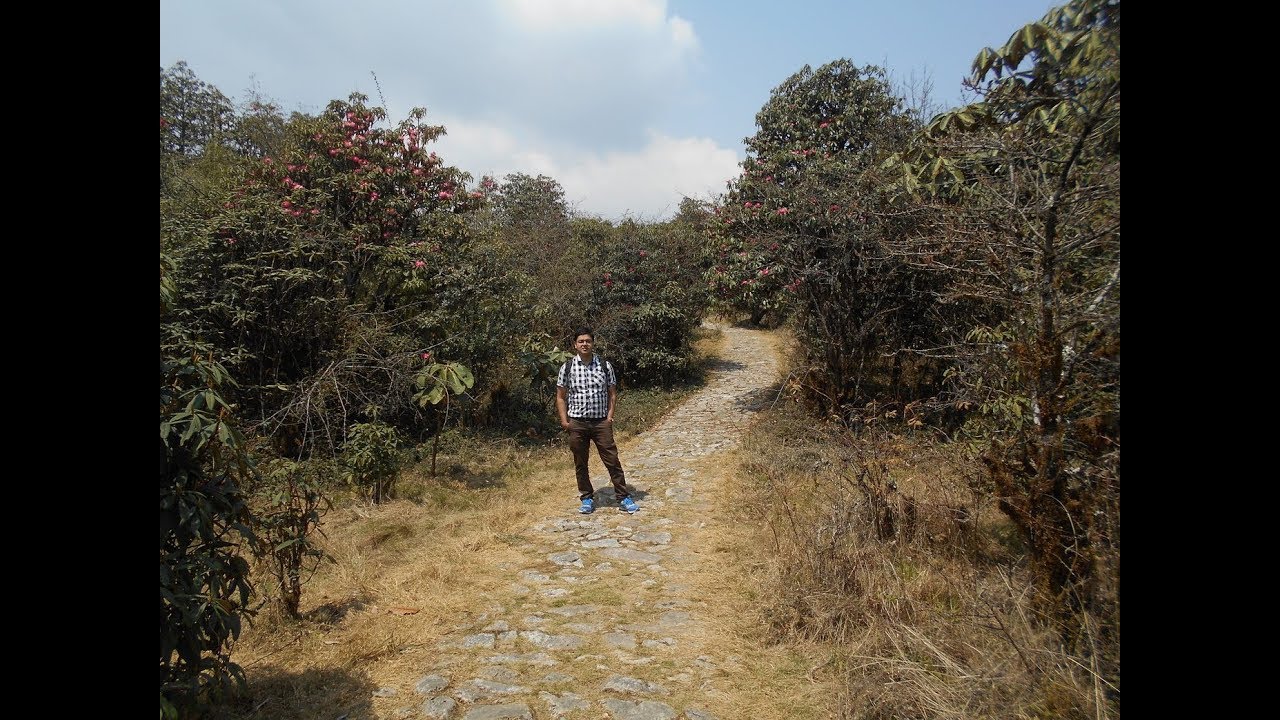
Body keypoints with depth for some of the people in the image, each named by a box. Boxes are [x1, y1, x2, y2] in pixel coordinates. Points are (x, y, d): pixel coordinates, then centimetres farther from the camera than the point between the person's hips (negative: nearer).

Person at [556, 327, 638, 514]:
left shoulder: (605, 366, 1)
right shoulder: (567, 368, 0)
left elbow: (612, 394, 8)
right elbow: (560, 397, 6)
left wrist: (610, 416, -3)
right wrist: (564, 420, -3)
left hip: (601, 422, 0)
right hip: (577, 423, 1)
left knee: (612, 460, 0)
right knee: (580, 463, 9)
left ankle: (624, 498, 9)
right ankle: (587, 499, 23)